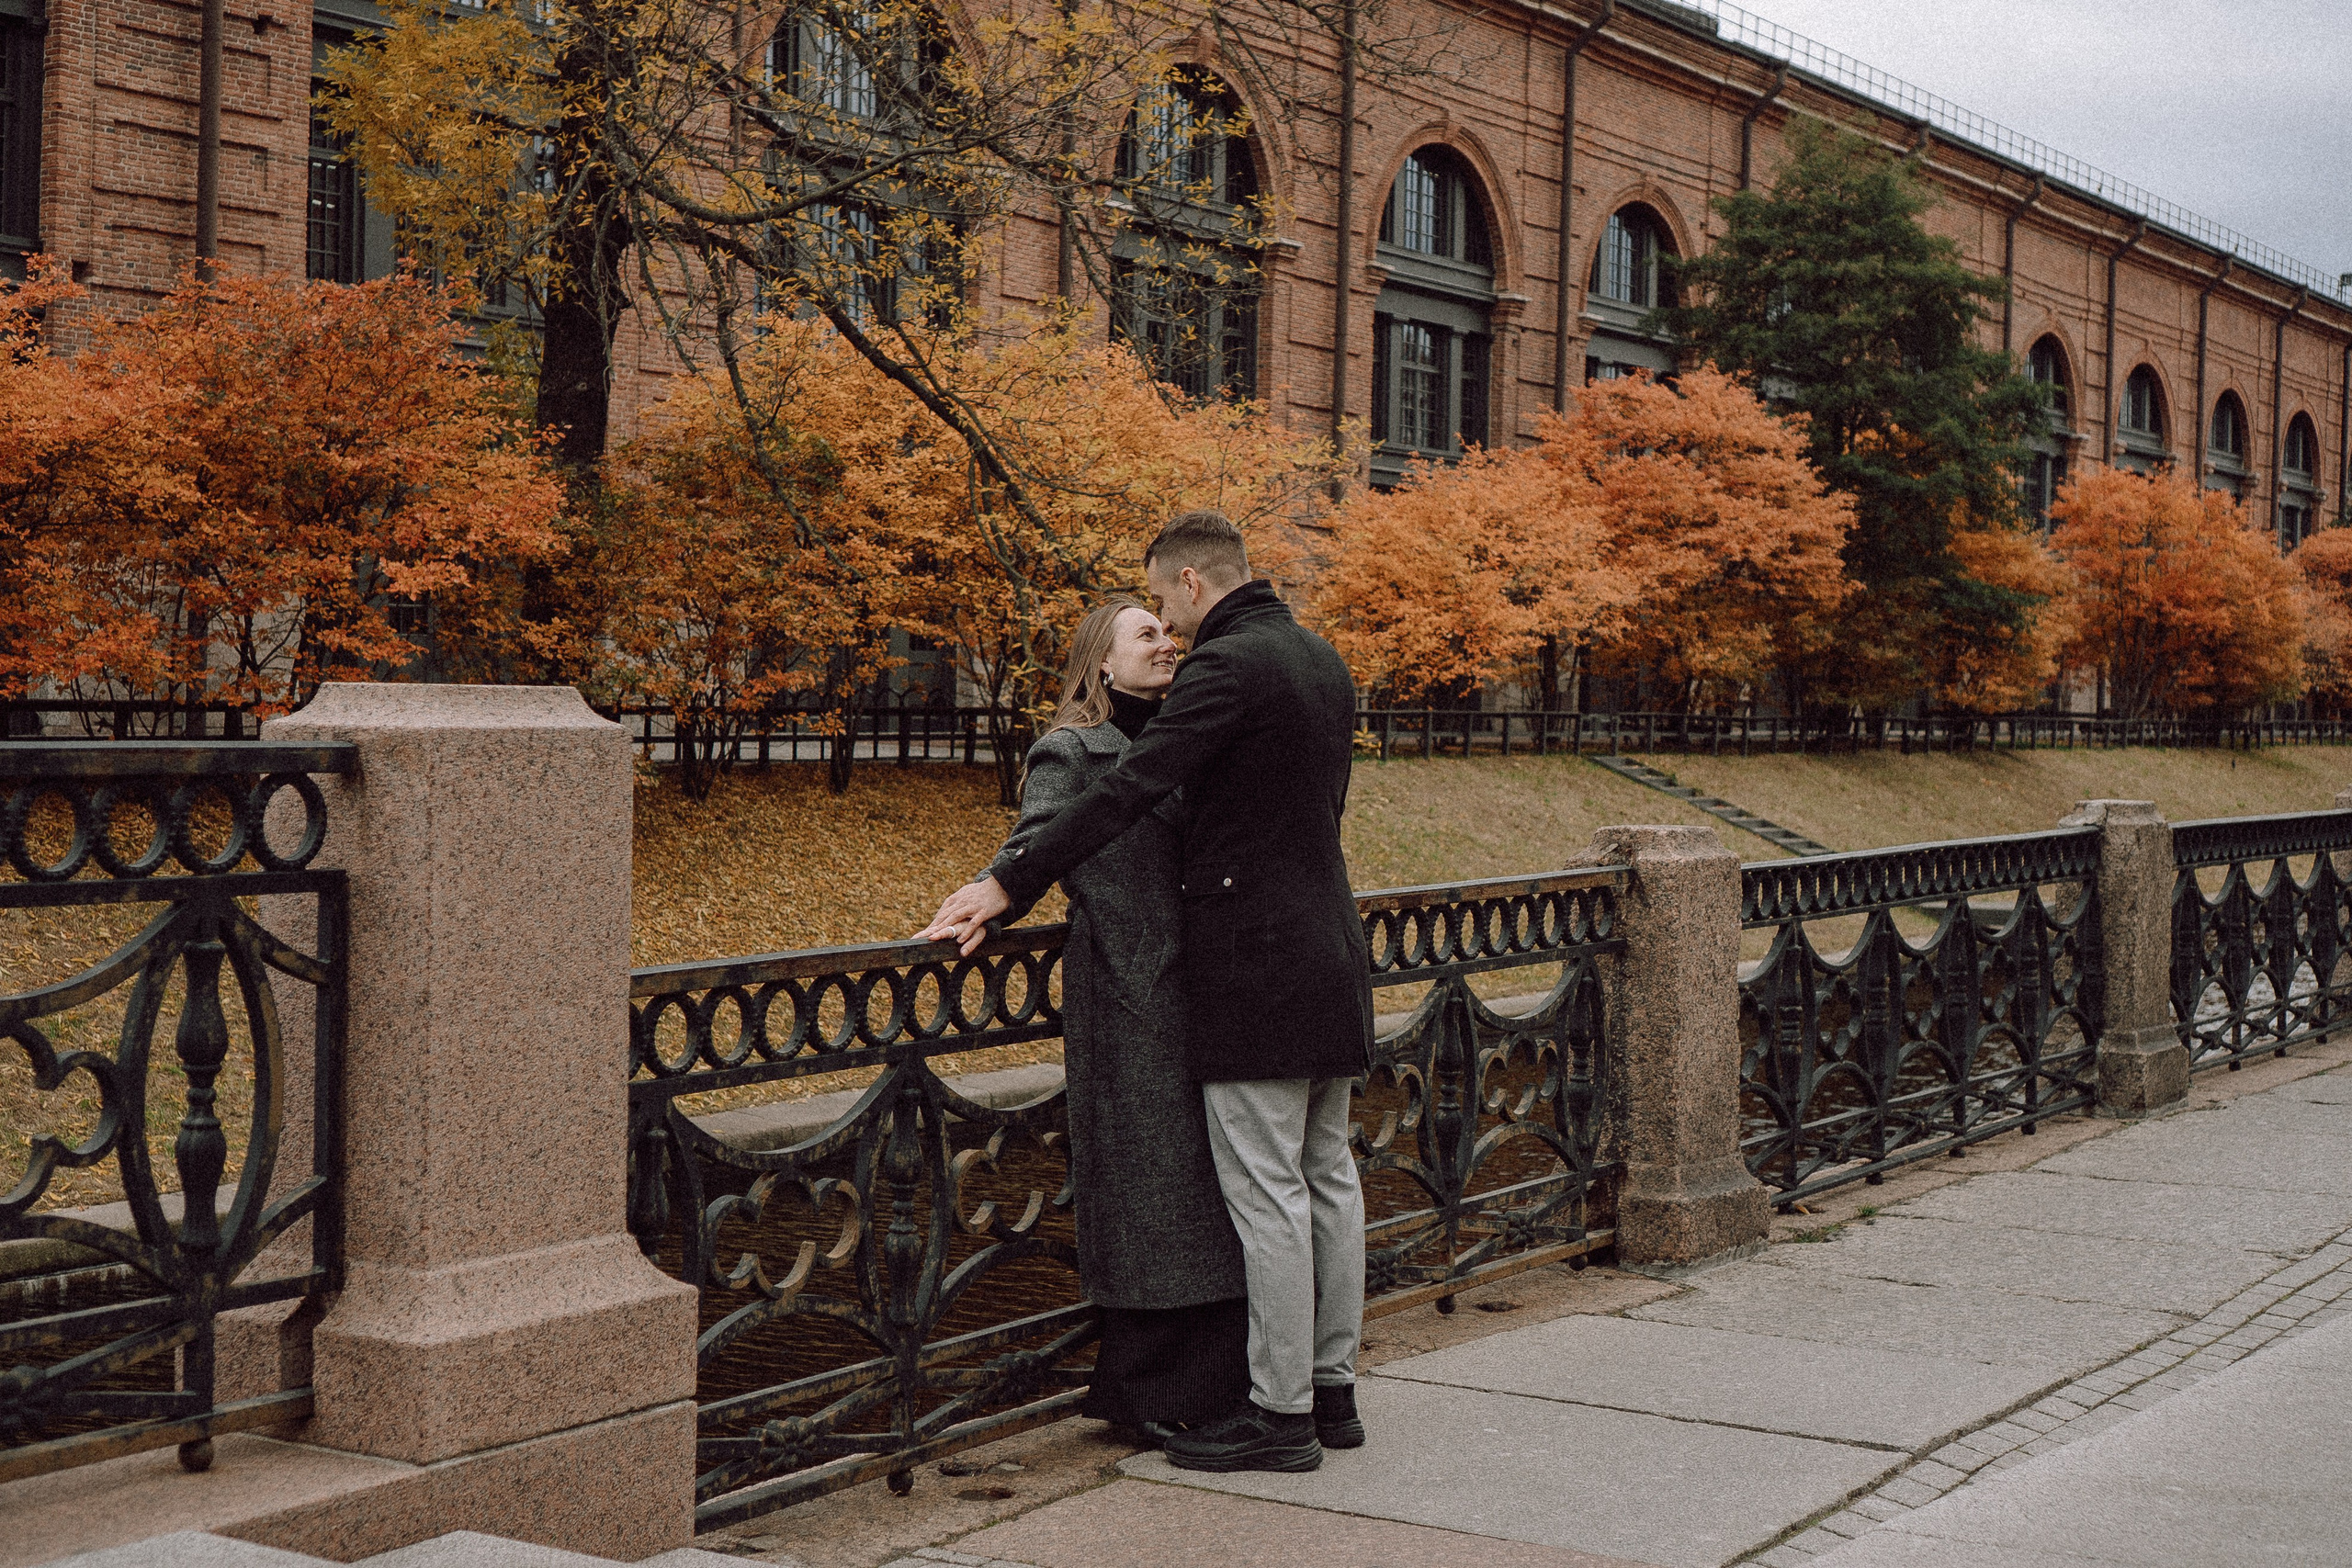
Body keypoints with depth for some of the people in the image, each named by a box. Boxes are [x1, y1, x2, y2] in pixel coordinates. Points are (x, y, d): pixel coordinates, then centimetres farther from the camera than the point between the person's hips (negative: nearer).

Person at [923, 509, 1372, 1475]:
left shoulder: (1227, 665, -14)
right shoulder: (1322, 662, 15)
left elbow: (1129, 790, -20)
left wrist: (1007, 886, -19)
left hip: (1254, 964, -9)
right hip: (1328, 955, 10)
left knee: (1268, 1193, -4)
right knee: (1328, 1178, 13)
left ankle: (1280, 1413, 1)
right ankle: (1332, 1389, 21)